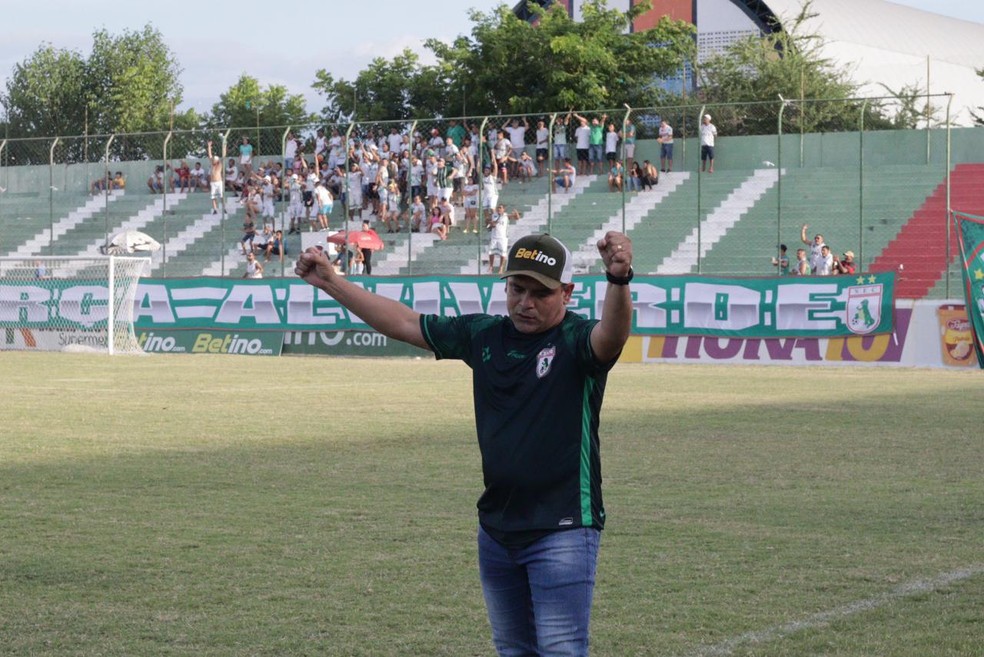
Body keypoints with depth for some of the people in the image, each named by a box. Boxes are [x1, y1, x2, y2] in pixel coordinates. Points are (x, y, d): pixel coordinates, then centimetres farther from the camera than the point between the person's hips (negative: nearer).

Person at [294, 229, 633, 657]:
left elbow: (613, 335, -33)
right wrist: (330, 282, 12)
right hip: (497, 529, 7)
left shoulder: (578, 341, -10)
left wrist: (619, 280, -54)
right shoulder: (483, 335, 8)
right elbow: (404, 323, 15)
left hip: (562, 529, -7)